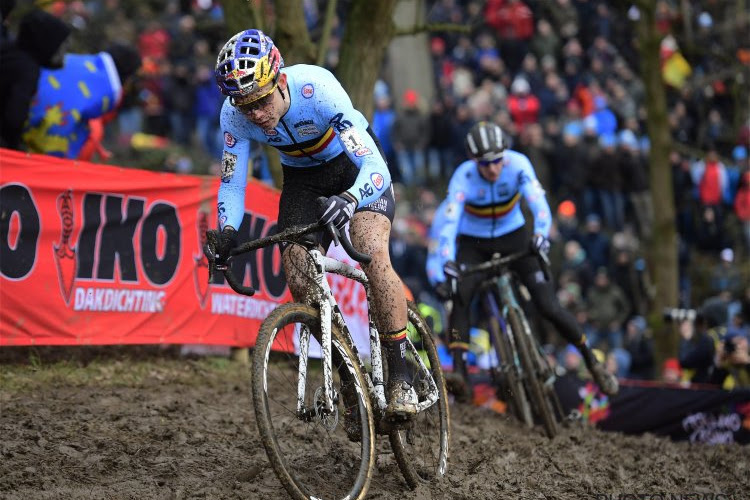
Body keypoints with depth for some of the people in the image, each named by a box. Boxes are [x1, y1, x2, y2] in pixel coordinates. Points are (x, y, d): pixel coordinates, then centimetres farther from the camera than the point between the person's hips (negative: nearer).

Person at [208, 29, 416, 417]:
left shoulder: (317, 88, -37)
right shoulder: (234, 116, -24)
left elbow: (375, 165, -43)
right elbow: (232, 184, -11)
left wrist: (350, 199, -62)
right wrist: (227, 233, -30)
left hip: (353, 163, -4)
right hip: (302, 177, 4)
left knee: (373, 256, -26)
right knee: (299, 281, -11)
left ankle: (399, 378, -16)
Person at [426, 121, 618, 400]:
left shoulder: (517, 164, -24)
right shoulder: (463, 177, -26)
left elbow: (538, 202, -35)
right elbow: (449, 223, -35)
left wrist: (541, 235, -54)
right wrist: (447, 265, -50)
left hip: (513, 237, 1)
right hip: (473, 243, 0)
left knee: (549, 307, -9)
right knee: (460, 297, -29)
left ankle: (592, 362, 10)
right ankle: (458, 371, -31)